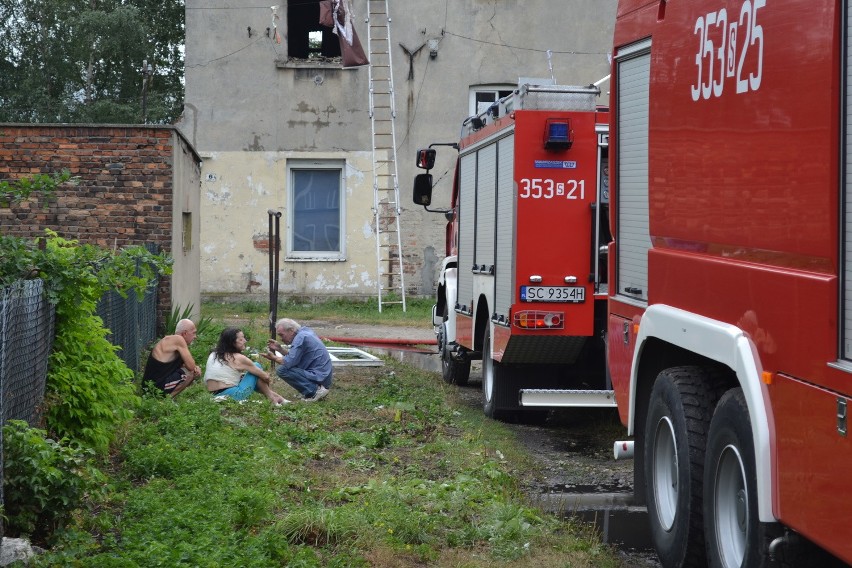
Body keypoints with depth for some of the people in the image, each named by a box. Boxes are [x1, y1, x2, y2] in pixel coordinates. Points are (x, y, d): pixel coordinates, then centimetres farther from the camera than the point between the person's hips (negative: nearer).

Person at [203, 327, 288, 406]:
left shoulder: (213, 355, 11)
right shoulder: (238, 358, -9)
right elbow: (265, 376, -3)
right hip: (233, 396, -8)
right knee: (257, 366, 5)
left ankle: (273, 395, 25)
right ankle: (272, 398, 10)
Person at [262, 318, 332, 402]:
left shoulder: (300, 338, -17)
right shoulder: (304, 331, 13)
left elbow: (289, 362, -19)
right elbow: (293, 357, 21)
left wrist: (274, 358, -2)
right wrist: (279, 349, 9)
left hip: (319, 376, -10)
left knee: (282, 370, -18)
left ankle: (314, 390, -13)